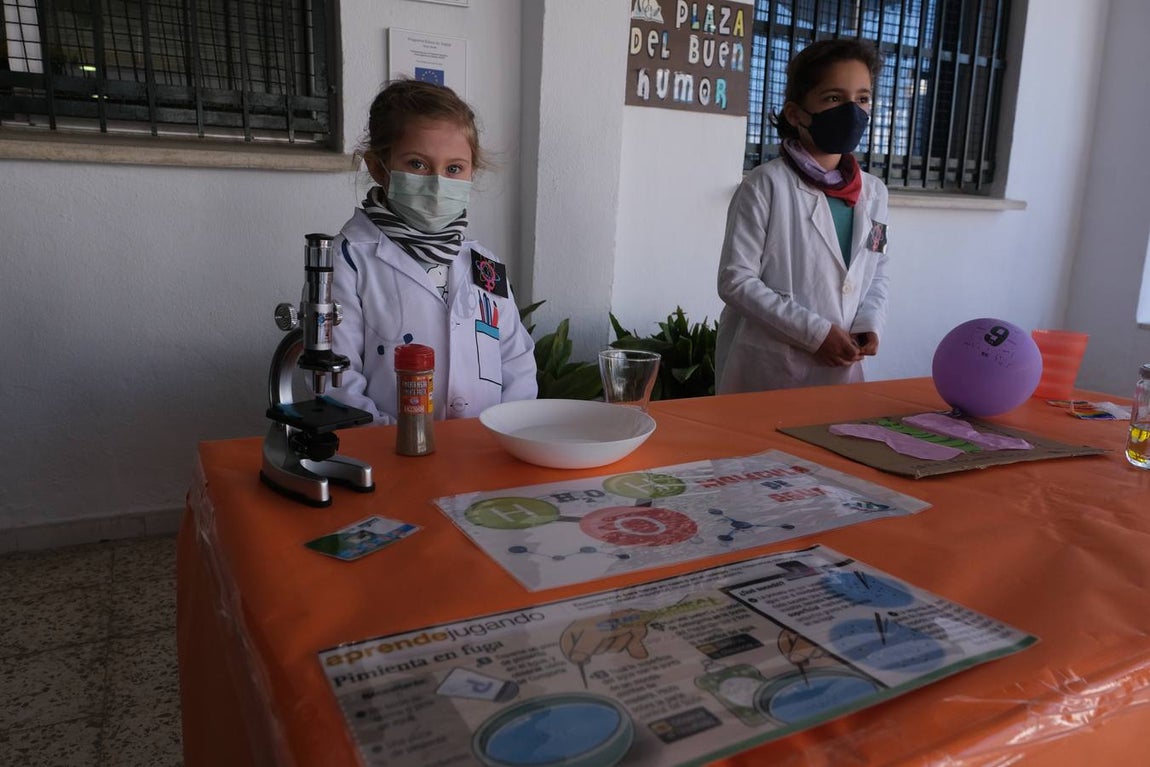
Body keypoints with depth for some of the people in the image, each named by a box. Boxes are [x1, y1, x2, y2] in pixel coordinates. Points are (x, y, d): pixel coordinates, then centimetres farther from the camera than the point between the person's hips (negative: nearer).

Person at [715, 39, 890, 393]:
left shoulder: (874, 192, 7)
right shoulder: (767, 184, -9)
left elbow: (877, 276, 17)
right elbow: (736, 280, -13)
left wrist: (870, 323, -3)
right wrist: (815, 331, -16)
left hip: (840, 370, 5)